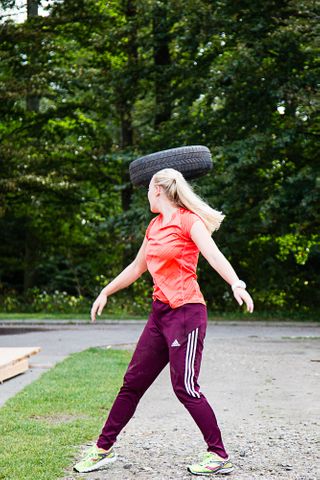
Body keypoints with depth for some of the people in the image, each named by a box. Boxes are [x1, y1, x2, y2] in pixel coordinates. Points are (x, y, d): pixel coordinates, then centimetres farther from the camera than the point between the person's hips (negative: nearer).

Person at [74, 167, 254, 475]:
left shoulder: (188, 220, -7)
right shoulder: (154, 226, 17)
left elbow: (214, 256, -21)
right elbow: (137, 267, 28)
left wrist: (236, 284, -38)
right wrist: (105, 292, 35)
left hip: (186, 310, -8)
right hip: (160, 311, 8)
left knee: (185, 386, -10)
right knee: (133, 381, 10)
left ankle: (220, 457, 1)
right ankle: (103, 448, 19)